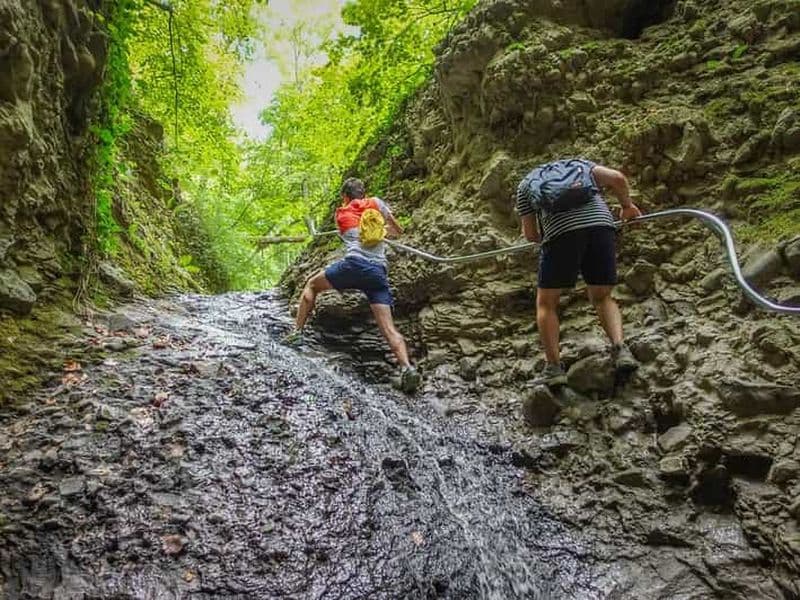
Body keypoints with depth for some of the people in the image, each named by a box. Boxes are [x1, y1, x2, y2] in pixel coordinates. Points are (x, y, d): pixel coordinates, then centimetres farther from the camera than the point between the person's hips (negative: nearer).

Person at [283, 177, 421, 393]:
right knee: (389, 329, -3)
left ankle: (297, 331, 16)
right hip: (379, 271, 1)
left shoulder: (341, 214, 23)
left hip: (354, 264, -1)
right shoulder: (377, 203, 21)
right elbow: (398, 230, 28)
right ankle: (407, 367, -25)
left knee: (311, 284, 25)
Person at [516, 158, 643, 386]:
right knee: (602, 298, 20)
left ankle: (554, 367, 6)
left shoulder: (525, 184, 28)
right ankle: (620, 348, -1)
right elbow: (617, 178, 16)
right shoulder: (578, 164, 33)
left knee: (546, 302, 13)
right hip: (601, 224, 3)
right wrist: (627, 206, 32)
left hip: (560, 231, -2)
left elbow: (530, 234, 23)